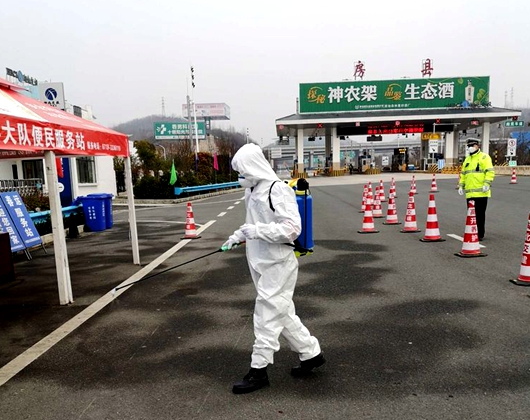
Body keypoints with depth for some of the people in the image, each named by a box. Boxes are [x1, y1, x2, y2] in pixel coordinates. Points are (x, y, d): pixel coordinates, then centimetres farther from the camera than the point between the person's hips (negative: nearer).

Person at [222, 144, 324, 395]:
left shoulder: (278, 190, -17)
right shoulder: (253, 190, 10)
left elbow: (292, 229, -22)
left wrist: (256, 231, -24)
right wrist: (239, 235, 12)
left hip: (277, 265, -9)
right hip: (262, 264, 9)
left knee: (267, 315, 0)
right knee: (282, 313, 17)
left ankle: (258, 370, 15)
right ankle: (311, 353, 33)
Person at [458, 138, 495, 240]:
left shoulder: (484, 157, -1)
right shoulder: (467, 160, 21)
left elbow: (490, 171, -10)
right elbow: (463, 174, 24)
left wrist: (487, 183, -20)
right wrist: (461, 185, 15)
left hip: (481, 192, -6)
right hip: (469, 192, 6)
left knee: (480, 214, -2)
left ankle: (480, 235, 6)